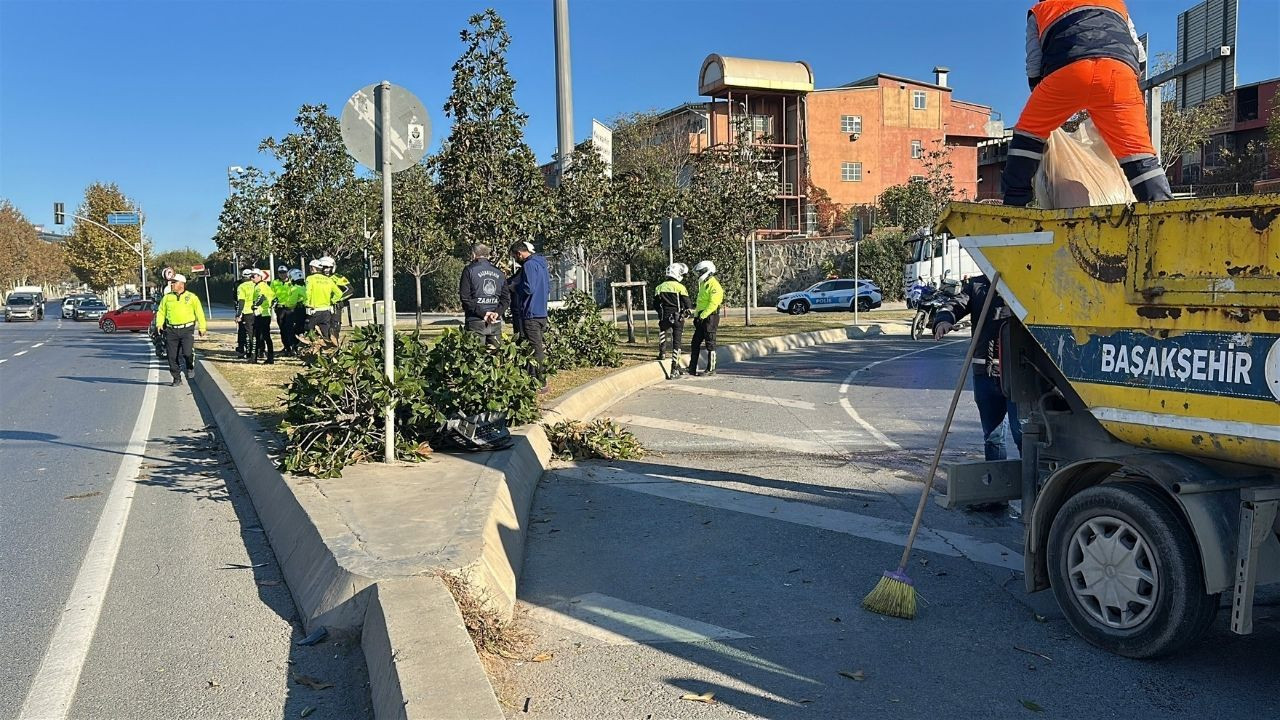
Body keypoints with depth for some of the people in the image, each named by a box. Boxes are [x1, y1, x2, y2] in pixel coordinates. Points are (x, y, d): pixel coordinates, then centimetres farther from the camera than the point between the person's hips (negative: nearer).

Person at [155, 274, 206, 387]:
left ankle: (190, 368, 15)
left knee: (187, 352, -17)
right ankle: (177, 378, 15)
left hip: (187, 329, -3)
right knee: (172, 356, 2)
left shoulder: (191, 297, 3)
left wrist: (202, 327, 2)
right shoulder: (167, 297, 10)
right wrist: (159, 323, -2)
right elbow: (161, 312, 15)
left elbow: (199, 313, 5)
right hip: (171, 330, 3)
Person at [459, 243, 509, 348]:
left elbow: (465, 297, -9)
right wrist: (497, 313, -4)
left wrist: (482, 313, -10)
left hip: (476, 322, -4)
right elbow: (506, 299, 7)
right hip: (496, 323, 4)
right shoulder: (499, 273, 13)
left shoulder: (469, 270, -1)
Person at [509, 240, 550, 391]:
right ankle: (541, 380, 20)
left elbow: (529, 288, -22)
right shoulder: (541, 264, 16)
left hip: (531, 314, -10)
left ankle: (540, 384, -2)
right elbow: (548, 288, 23)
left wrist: (514, 286, -6)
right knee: (540, 348, 13)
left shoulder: (529, 265, -13)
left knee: (535, 349, -5)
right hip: (542, 313, 10)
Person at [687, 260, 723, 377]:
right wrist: (696, 316, 18)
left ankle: (711, 369, 3)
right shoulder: (704, 284, 19)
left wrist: (702, 316, -22)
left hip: (710, 317, -10)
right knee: (696, 342, 9)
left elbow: (713, 304, -21)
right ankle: (692, 368, 13)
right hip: (701, 318, 10)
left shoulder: (714, 285, -13)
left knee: (710, 343, -4)